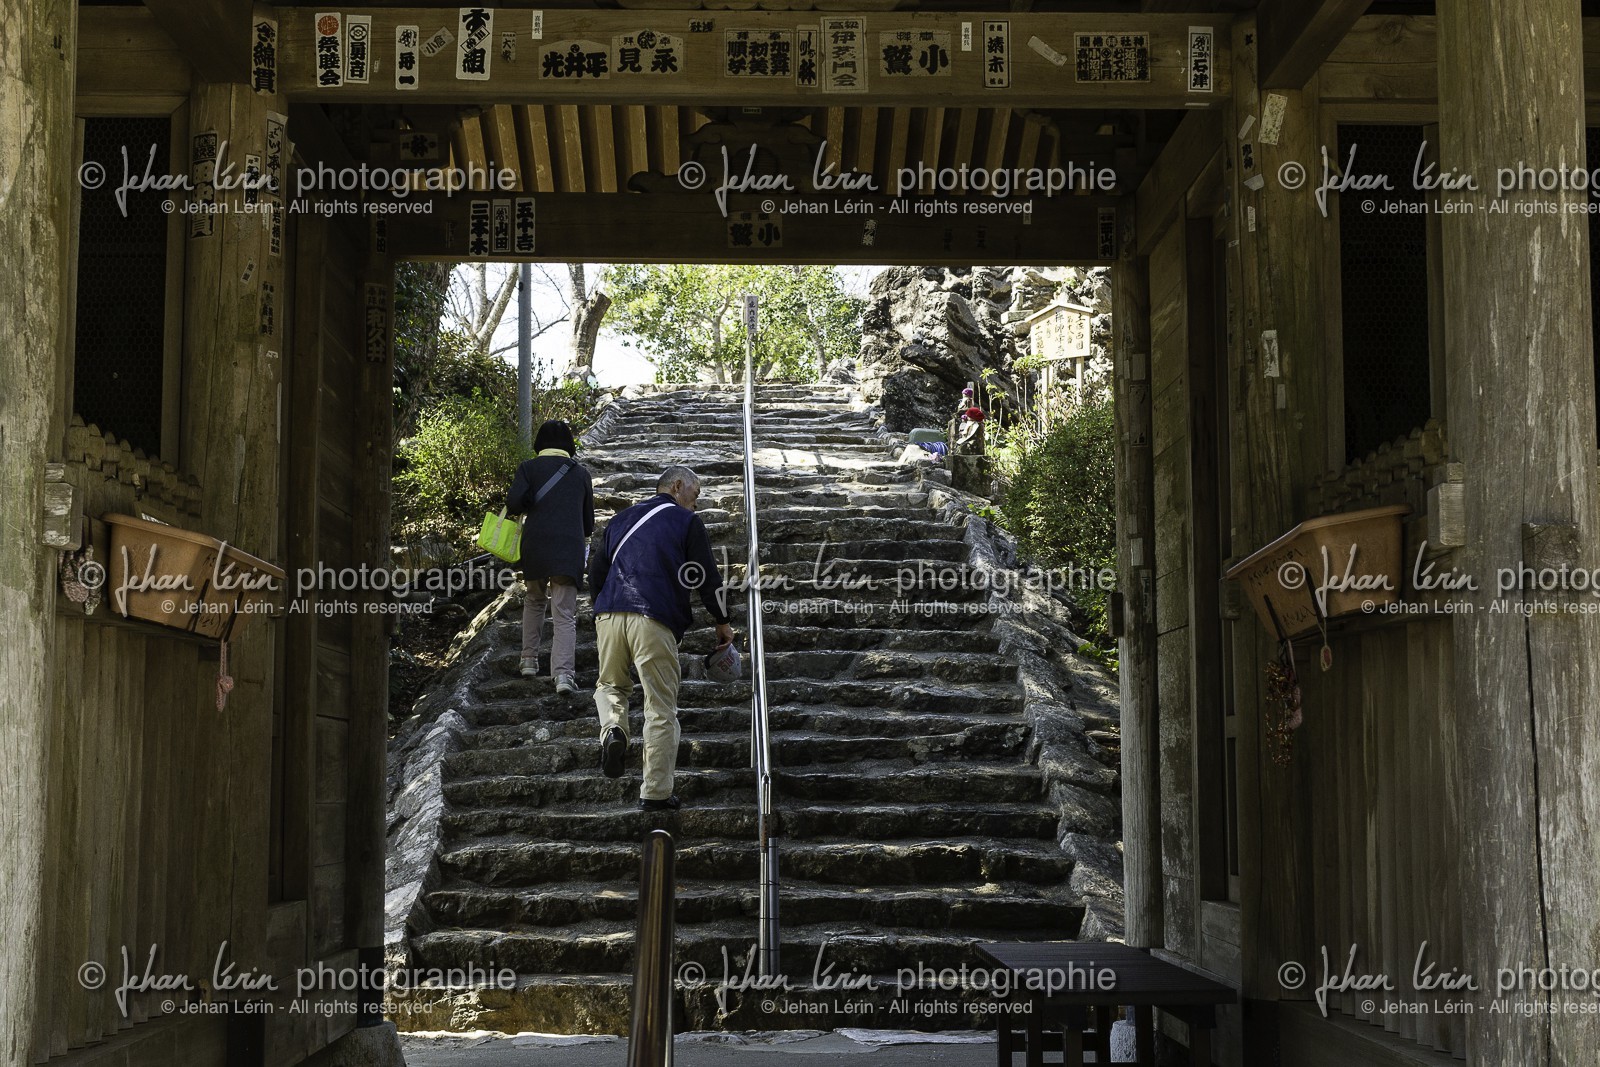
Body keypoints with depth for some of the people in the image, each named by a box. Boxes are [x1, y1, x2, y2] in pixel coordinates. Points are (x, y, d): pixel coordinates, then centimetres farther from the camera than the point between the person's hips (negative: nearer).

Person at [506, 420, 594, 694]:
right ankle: (564, 673, -17)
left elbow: (515, 502, -10)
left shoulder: (529, 467, 5)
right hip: (570, 548, 0)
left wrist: (513, 511, 13)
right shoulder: (580, 473, 12)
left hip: (536, 545, 0)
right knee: (565, 614, -4)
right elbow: (588, 518, 19)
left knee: (534, 602, 24)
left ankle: (529, 660, 23)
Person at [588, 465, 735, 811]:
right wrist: (723, 621, 14)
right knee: (661, 708, 3)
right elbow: (707, 577, 3)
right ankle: (656, 792, 2)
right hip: (655, 622, -4)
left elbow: (595, 570, 23)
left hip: (609, 614, 4)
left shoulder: (621, 519, 22)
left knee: (610, 684, 26)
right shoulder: (688, 522, 7)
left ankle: (612, 728, -7)